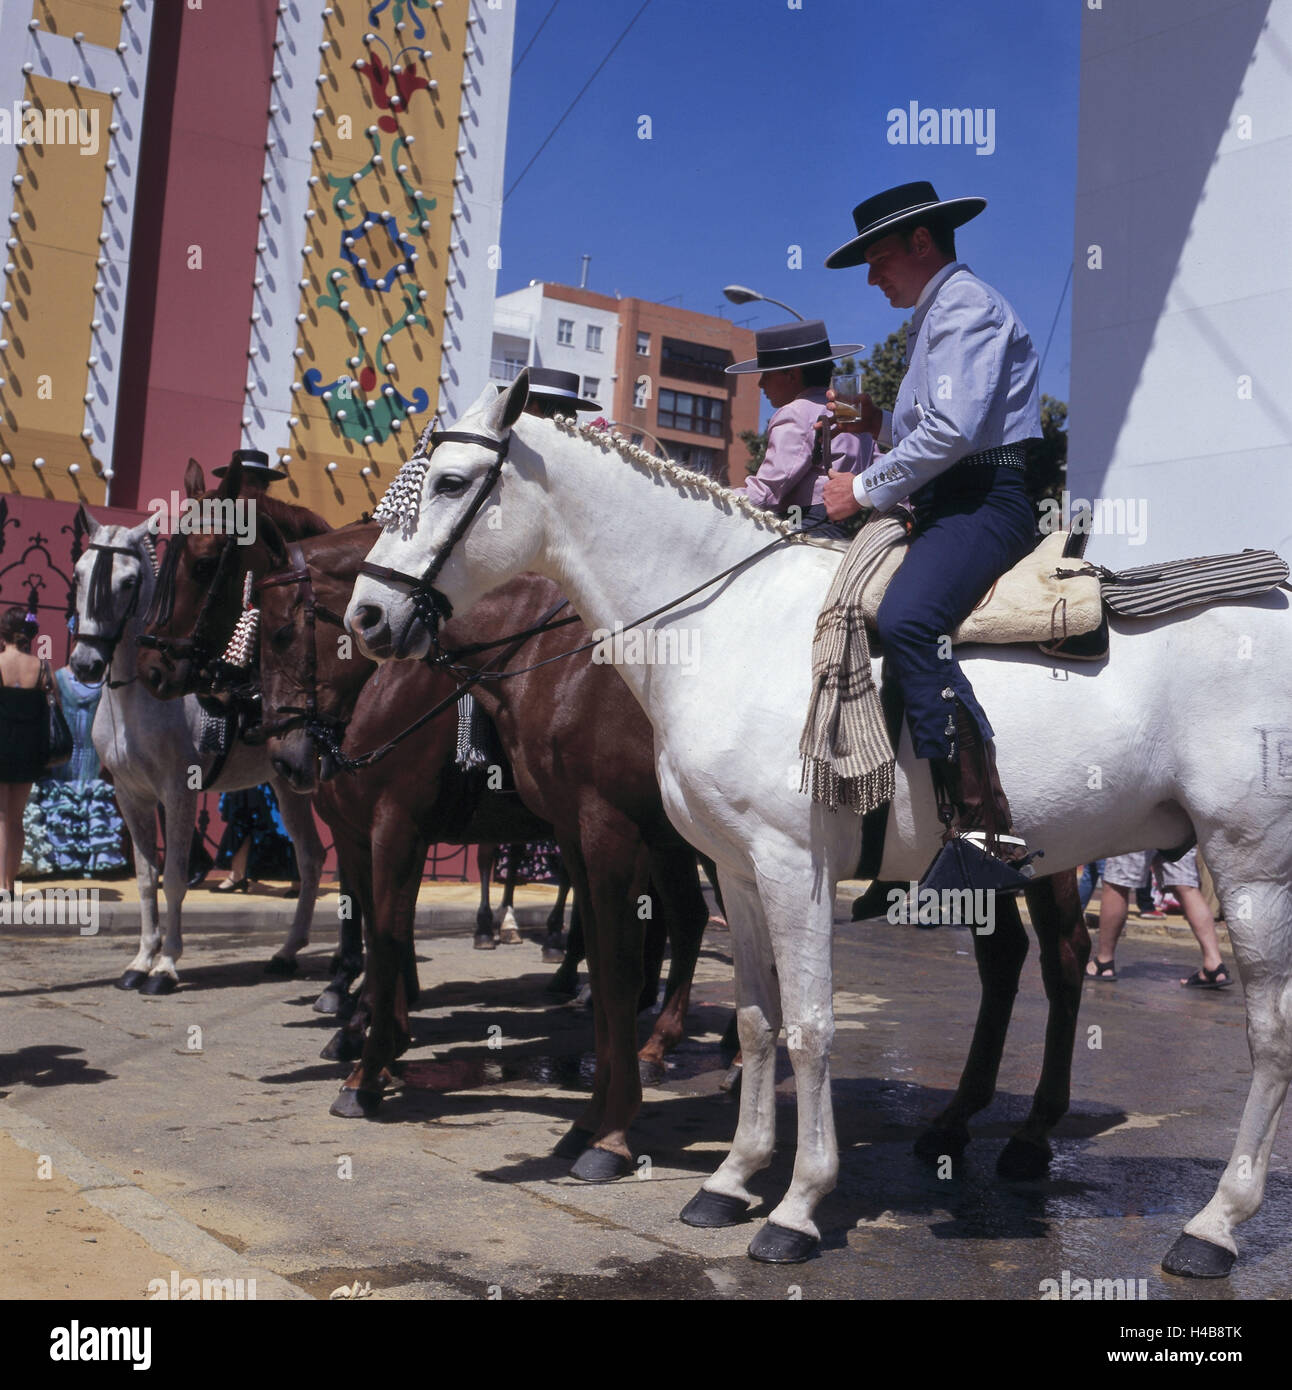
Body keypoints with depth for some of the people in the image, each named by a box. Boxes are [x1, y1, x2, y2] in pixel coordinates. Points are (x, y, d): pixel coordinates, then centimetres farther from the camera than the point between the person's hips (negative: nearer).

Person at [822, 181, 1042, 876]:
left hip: (987, 502, -11)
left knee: (903, 621, -33)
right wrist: (880, 422, 13)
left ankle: (984, 826, -36)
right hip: (953, 505, 11)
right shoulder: (934, 316, 29)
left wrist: (866, 489, -11)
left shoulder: (965, 303, -5)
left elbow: (954, 432, -19)